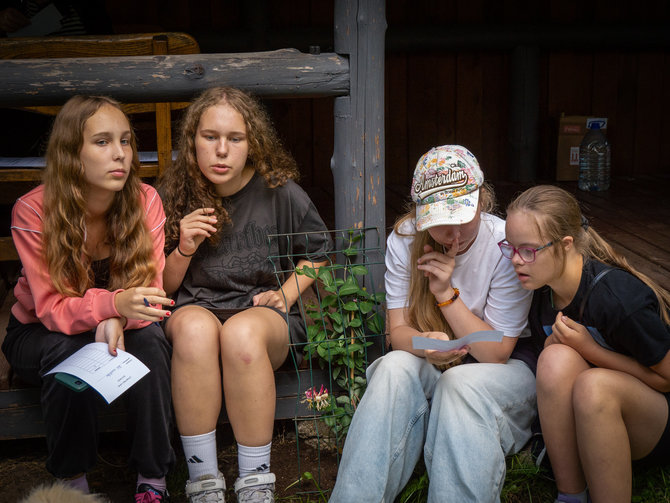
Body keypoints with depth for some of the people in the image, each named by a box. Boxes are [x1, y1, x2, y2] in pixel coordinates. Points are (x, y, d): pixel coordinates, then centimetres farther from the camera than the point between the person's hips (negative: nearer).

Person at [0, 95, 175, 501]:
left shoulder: (146, 201, -16)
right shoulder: (33, 212, -23)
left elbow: (150, 294, -17)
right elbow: (51, 309, -26)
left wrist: (116, 321, -40)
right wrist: (113, 304, -46)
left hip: (120, 330, 2)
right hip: (38, 334, -2)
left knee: (150, 338, -30)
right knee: (70, 351, -35)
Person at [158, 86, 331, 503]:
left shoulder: (279, 192, -2)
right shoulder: (175, 196, 0)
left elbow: (318, 251, 15)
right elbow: (162, 288, 7)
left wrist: (286, 294, 1)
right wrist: (184, 249, -12)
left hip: (264, 315, -1)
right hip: (195, 308, 1)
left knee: (241, 332, -37)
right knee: (195, 326, -36)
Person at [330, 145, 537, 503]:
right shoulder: (405, 240, -8)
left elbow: (496, 353, -15)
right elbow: (398, 331, -8)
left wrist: (446, 293, -24)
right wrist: (427, 346, -32)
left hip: (502, 366, -2)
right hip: (432, 366, 3)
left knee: (460, 384, -36)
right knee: (395, 368, -30)